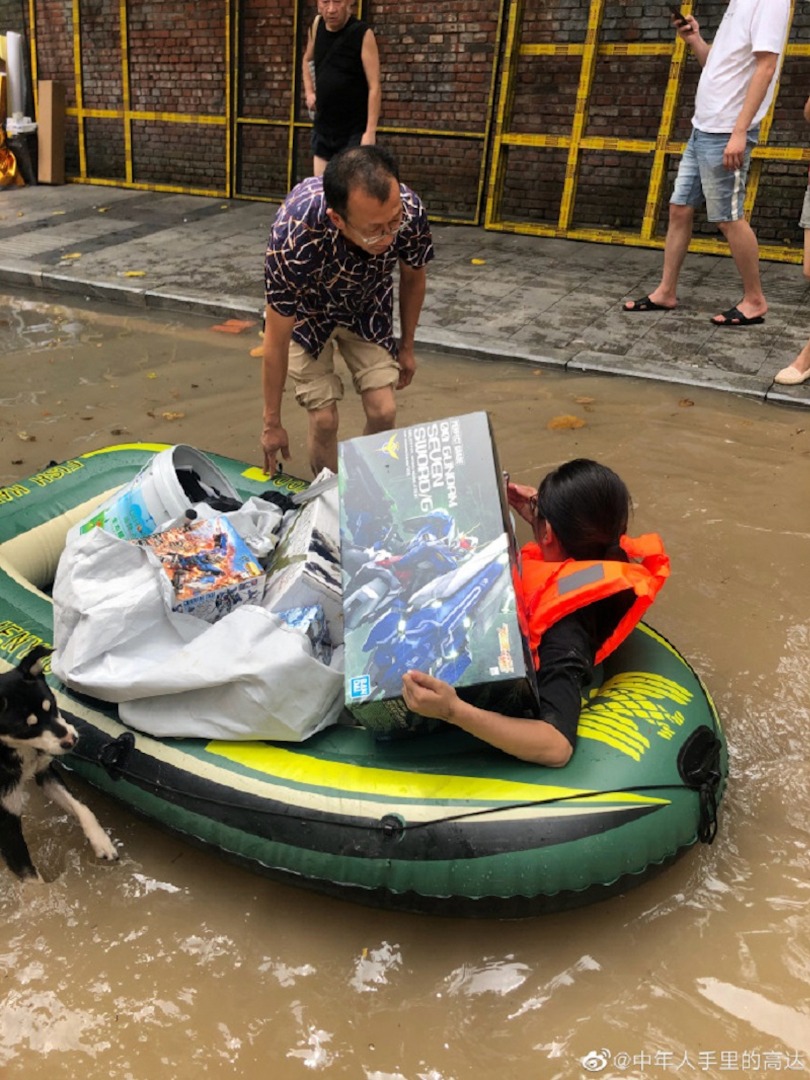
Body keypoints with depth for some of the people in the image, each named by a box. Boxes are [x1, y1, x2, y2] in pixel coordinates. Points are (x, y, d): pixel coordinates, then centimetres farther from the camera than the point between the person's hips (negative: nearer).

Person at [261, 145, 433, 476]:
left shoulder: (410, 212, -31)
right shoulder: (293, 237, -40)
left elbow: (413, 276, -6)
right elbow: (276, 338, -26)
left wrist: (407, 346, 6)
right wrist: (272, 422, -16)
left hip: (368, 306, 3)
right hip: (305, 309, -2)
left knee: (383, 412, -6)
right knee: (324, 417, -10)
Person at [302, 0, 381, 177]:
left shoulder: (362, 33, -14)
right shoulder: (317, 26, 4)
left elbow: (374, 87, -16)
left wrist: (370, 131, -23)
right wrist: (309, 92, 10)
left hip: (355, 132, -6)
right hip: (322, 129, 6)